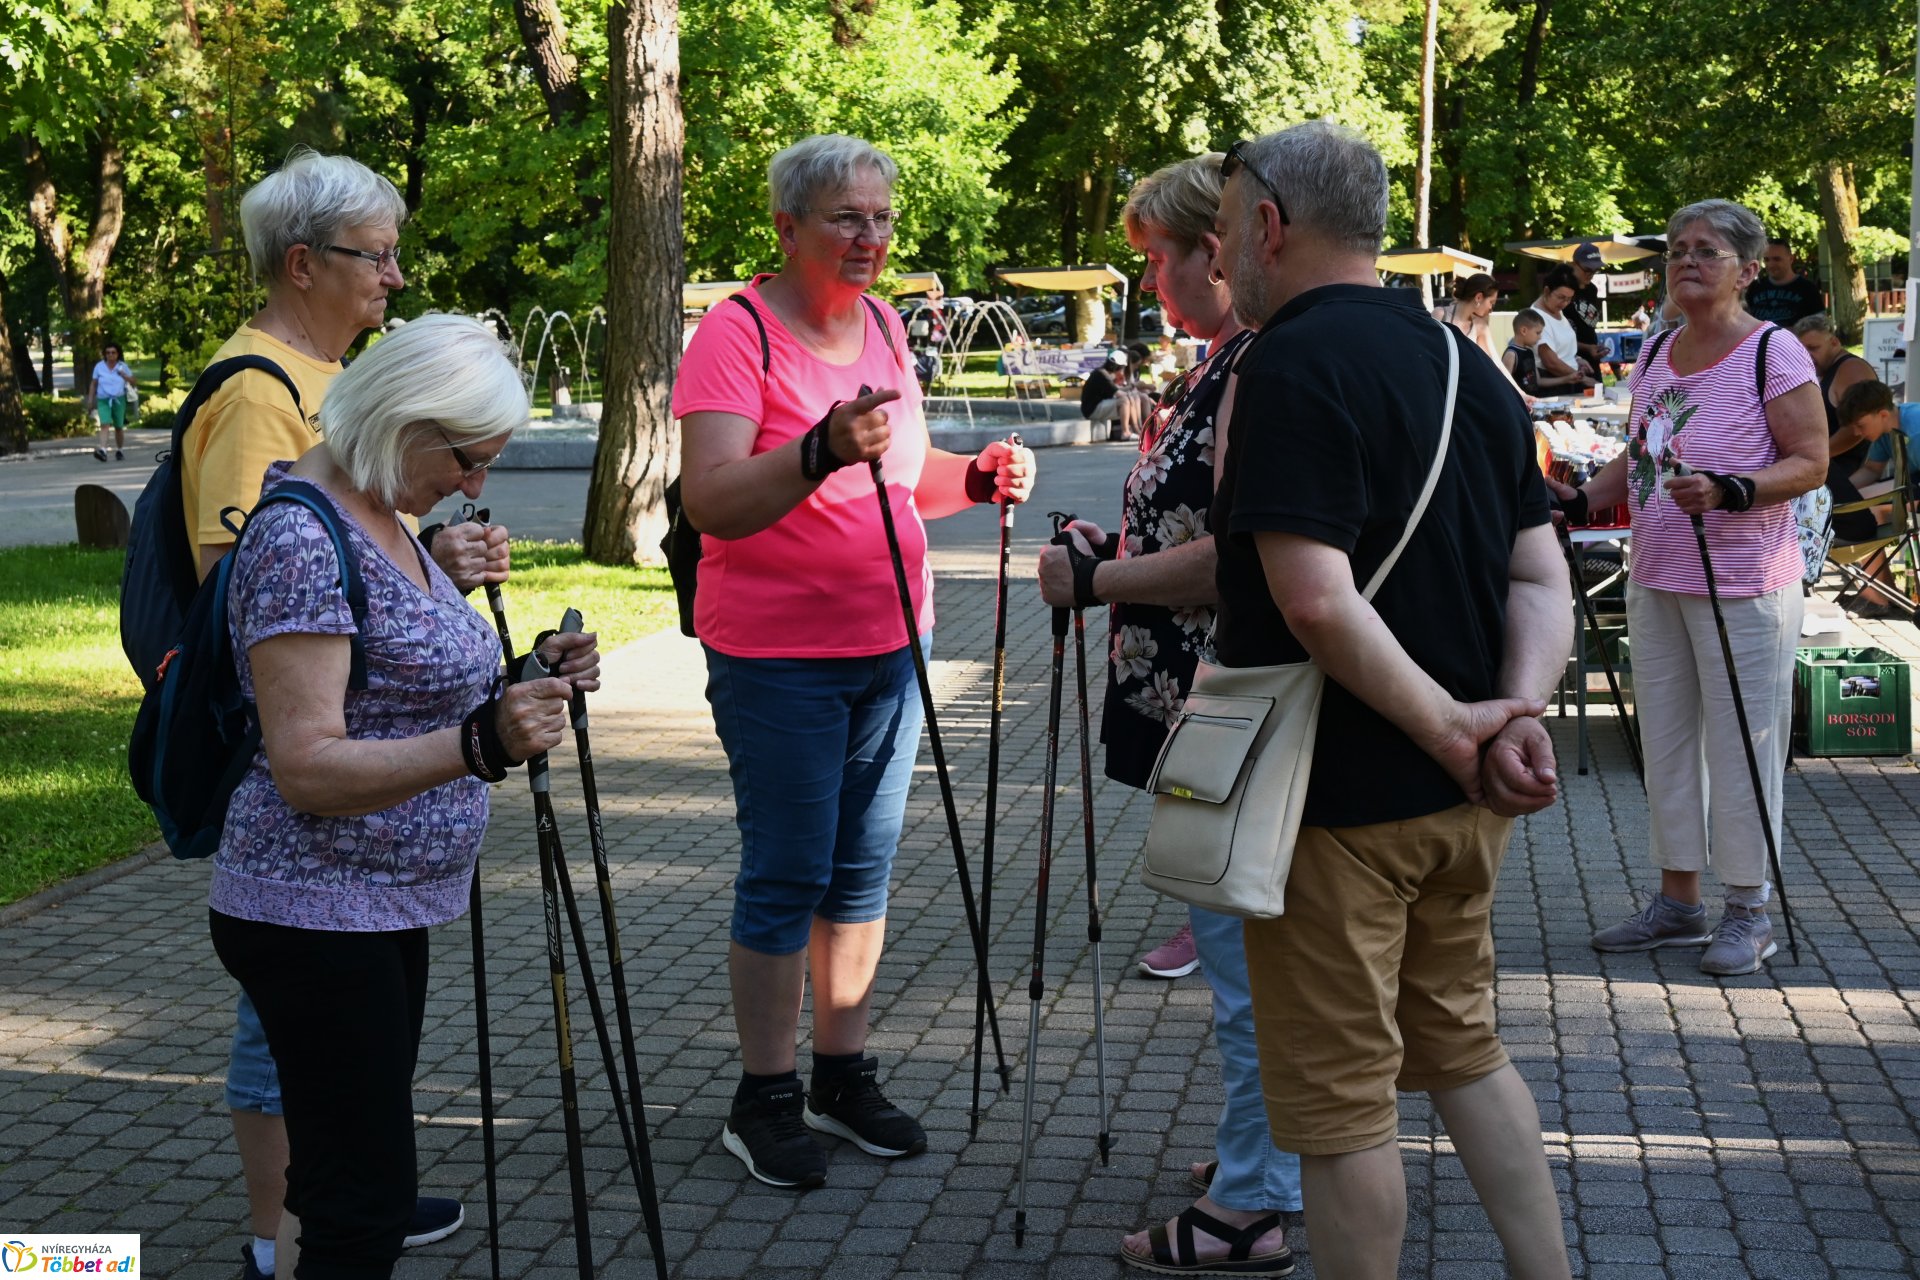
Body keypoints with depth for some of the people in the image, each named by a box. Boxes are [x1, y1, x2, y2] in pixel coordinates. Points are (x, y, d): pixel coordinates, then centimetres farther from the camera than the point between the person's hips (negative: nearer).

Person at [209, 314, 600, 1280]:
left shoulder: (383, 520, 11)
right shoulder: (303, 539, -19)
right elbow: (308, 768, -25)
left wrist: (522, 680, 5)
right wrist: (480, 745, -36)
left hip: (385, 909, 10)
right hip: (315, 919, -10)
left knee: (351, 1186, 16)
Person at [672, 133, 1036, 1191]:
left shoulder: (882, 326, 9)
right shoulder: (738, 333, -13)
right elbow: (710, 502, -25)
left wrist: (977, 477, -1)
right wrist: (822, 451, -41)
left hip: (888, 643, 7)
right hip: (777, 655, -7)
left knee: (863, 867, 13)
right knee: (787, 876, -2)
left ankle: (843, 1074, 25)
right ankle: (764, 1100, 10)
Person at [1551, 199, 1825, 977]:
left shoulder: (1773, 355, -11)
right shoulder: (1655, 358, 10)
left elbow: (1812, 461, -14)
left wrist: (1728, 492, -27)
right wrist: (1580, 500, 3)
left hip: (1743, 587, -7)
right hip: (1655, 582, 7)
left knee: (1741, 744, -1)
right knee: (1665, 739, 13)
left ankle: (1748, 911, 12)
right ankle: (1678, 903, 25)